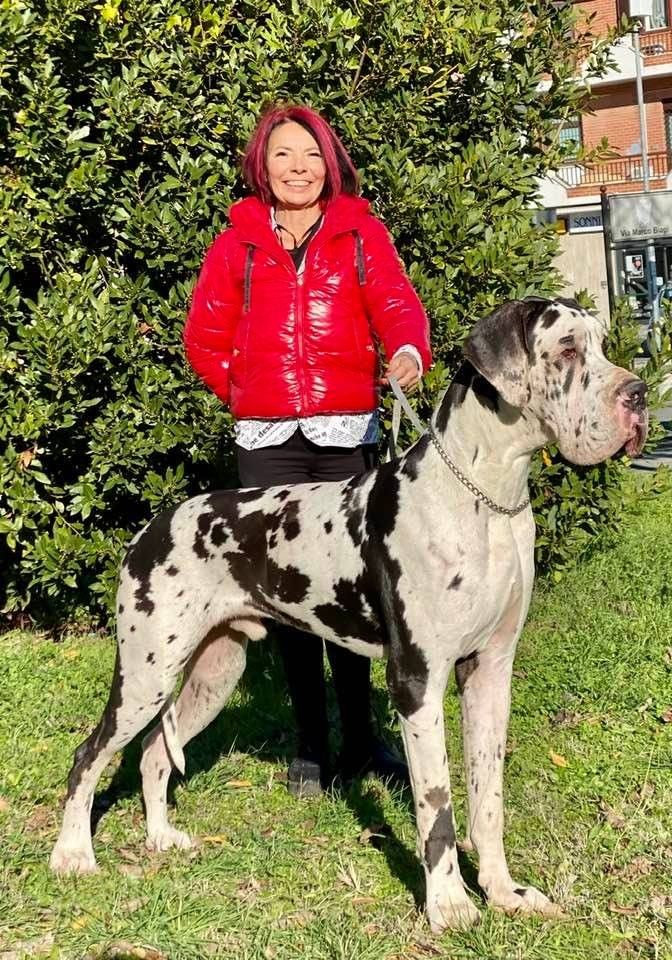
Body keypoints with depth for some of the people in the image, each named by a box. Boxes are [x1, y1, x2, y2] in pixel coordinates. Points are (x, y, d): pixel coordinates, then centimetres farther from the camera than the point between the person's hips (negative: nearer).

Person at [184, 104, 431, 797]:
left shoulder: (361, 234, 8)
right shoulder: (236, 245, 11)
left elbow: (396, 303, -9)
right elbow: (203, 340, 16)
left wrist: (409, 352, -29)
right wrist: (248, 393, 10)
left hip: (348, 433, -1)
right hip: (266, 440, 1)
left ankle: (359, 739, 12)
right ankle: (311, 745, 11)